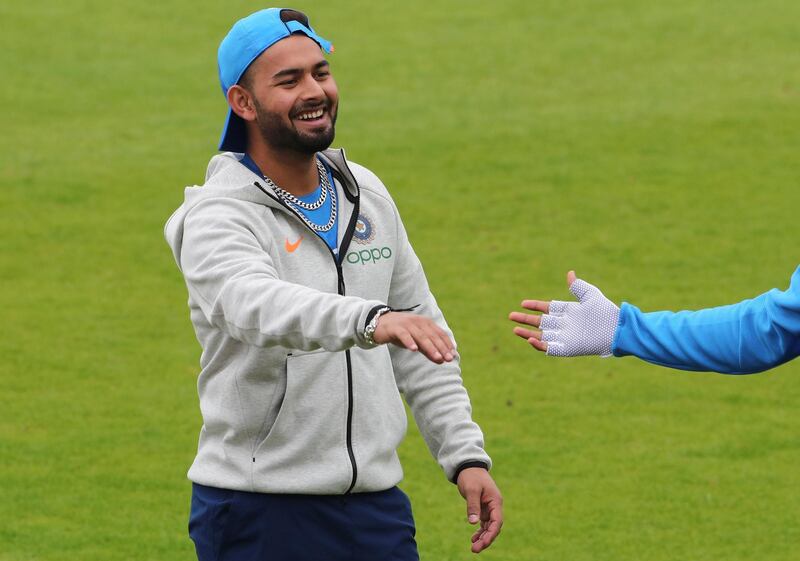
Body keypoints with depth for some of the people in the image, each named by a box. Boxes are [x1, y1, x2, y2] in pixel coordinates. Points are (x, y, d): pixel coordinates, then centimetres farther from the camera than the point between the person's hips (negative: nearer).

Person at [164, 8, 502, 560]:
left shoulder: (366, 194, 10)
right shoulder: (217, 217, -12)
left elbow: (420, 336, 16)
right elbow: (258, 307, -33)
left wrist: (466, 453, 8)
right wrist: (371, 320, -50)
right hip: (258, 513, -5)